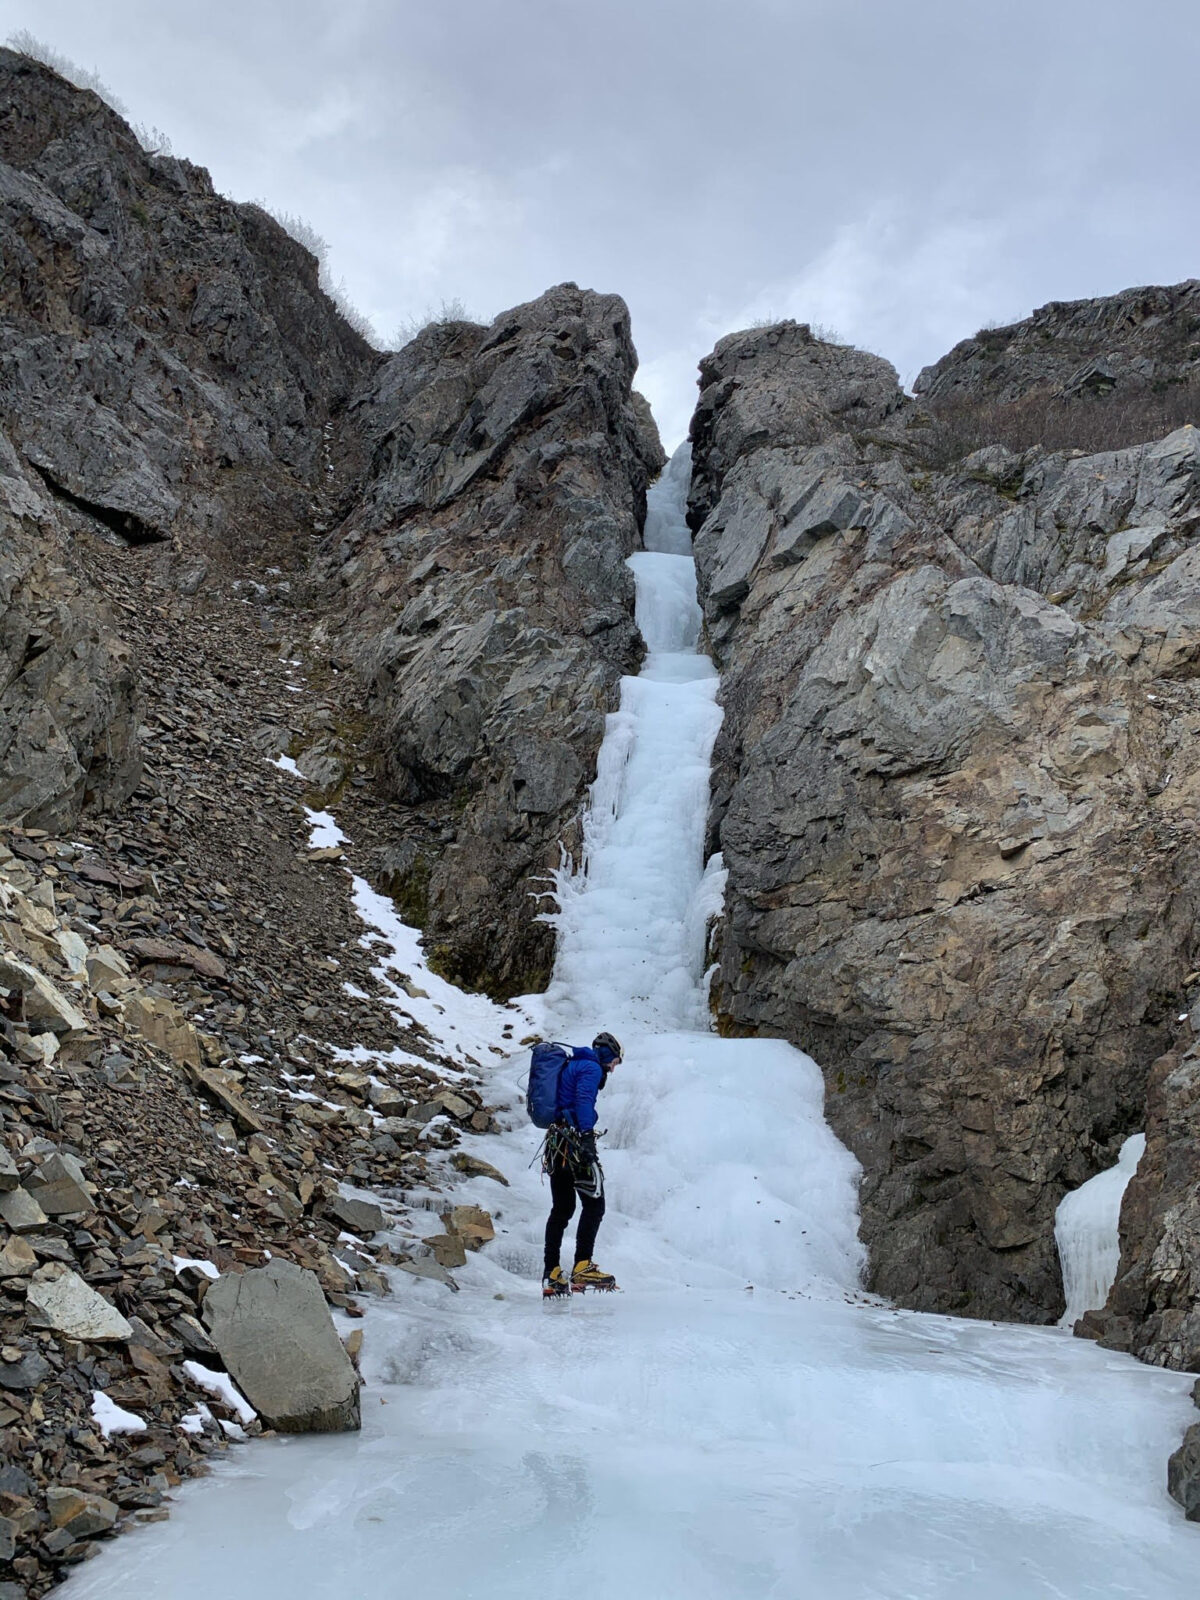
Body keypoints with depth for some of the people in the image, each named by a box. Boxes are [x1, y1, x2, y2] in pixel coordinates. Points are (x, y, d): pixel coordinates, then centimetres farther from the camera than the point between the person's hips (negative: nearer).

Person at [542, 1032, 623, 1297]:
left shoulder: (571, 1065, 24)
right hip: (574, 1140, -9)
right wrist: (587, 1137, -26)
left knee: (561, 1209, 10)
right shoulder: (592, 1068, -3)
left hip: (556, 1141, 9)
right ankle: (582, 1266, -12)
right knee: (594, 1205, -4)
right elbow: (583, 1101, -18)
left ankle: (552, 1276, 9)